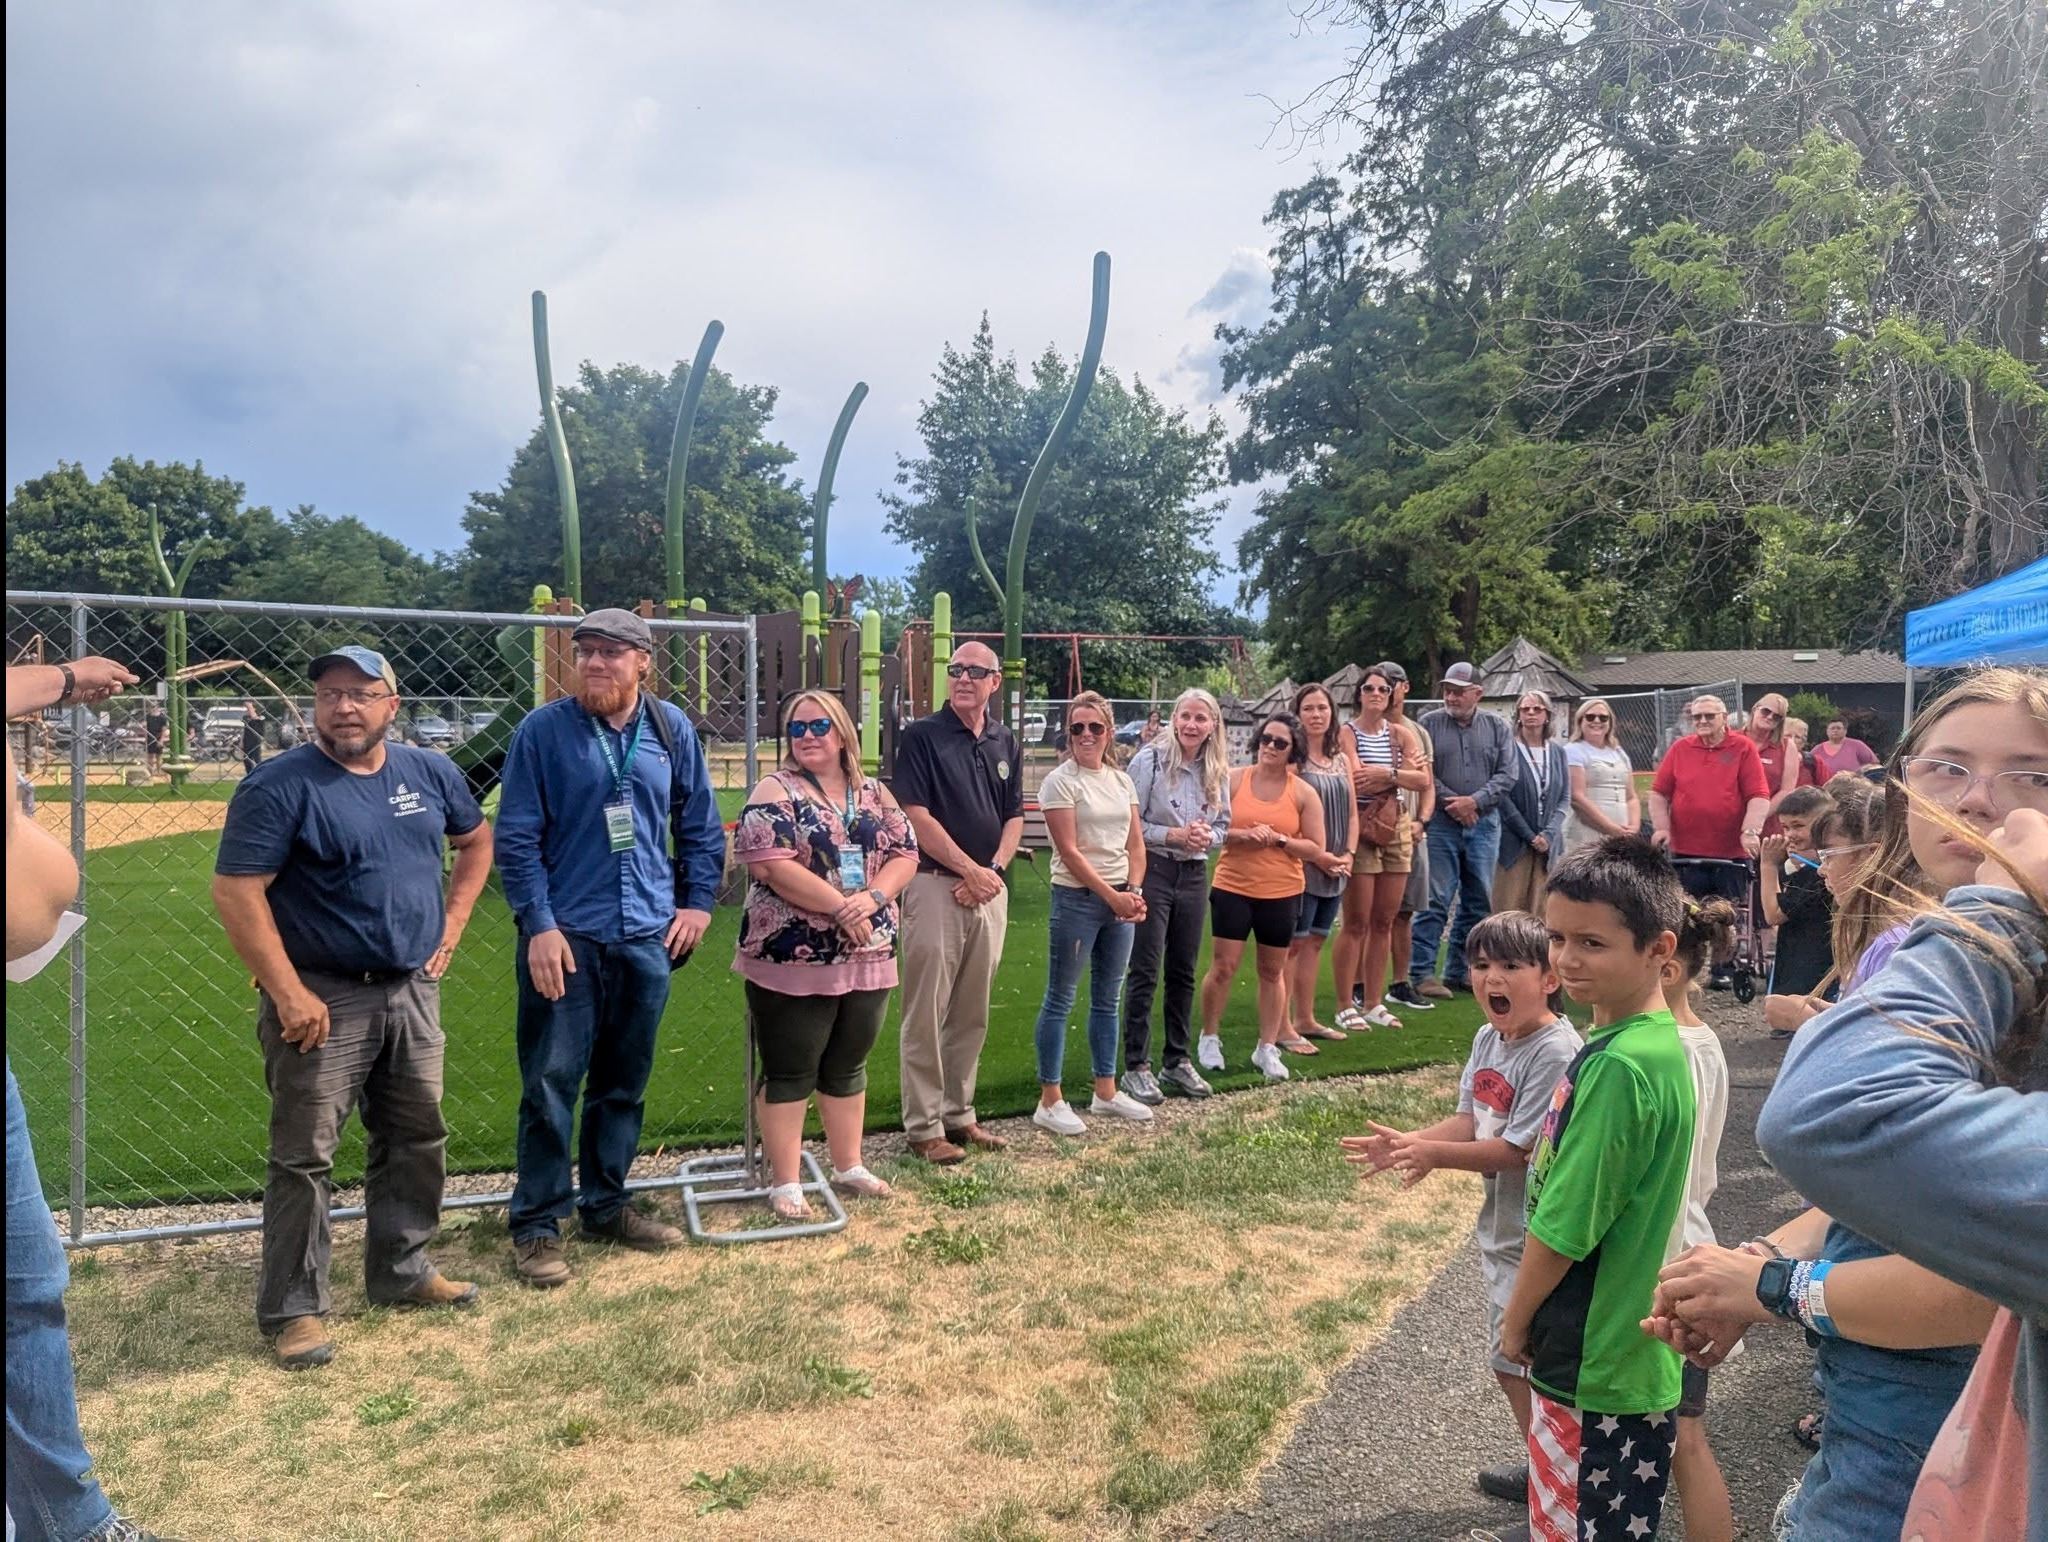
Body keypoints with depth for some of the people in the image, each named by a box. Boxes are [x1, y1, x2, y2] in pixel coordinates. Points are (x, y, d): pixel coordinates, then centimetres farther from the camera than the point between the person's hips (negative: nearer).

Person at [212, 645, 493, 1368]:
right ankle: (294, 1308, 13)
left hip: (413, 992, 6)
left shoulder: (429, 772, 4)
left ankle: (401, 1271, 33)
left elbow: (475, 839, 20)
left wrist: (452, 923, 9)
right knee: (304, 1157, 0)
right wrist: (287, 994, -21)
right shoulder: (280, 785, -13)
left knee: (417, 1141, 15)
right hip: (323, 999, -6)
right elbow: (236, 893, -17)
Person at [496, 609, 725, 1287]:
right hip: (565, 937, -4)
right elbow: (517, 838, -6)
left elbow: (700, 824, 14)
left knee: (625, 1083, 14)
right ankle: (536, 1224, 14)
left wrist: (698, 900, 7)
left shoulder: (671, 728, 5)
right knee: (551, 1084, 0)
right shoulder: (542, 730, -5)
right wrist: (539, 925, -12)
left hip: (648, 937, 4)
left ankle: (605, 1204, 29)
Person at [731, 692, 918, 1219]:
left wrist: (871, 898, -15)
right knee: (789, 1072, 2)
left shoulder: (875, 794, 11)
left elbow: (905, 855, 5)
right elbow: (771, 864, -18)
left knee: (848, 1065, 17)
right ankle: (785, 1182, 13)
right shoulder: (776, 791, -6)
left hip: (867, 957, 5)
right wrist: (841, 907, -19)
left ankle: (848, 1166, 30)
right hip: (793, 959, -5)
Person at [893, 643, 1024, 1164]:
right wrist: (970, 869, -12)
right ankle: (923, 1126, 6)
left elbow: (1014, 816, 13)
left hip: (990, 889, 6)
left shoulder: (1005, 743, 13)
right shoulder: (921, 736, -5)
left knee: (972, 1015, 12)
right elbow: (917, 816, -11)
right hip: (936, 885, -6)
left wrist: (995, 869, -5)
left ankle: (959, 1114, 23)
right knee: (926, 1014, -2)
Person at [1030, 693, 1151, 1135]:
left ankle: (1106, 1091, 25)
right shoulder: (1060, 781, -8)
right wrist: (1112, 896, -15)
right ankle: (1050, 1101, 6)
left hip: (1121, 900, 6)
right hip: (1077, 898, -6)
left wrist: (1134, 891, -6)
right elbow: (1069, 851, -14)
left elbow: (1135, 845, 10)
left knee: (1108, 998, 14)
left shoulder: (1122, 781, 10)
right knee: (1060, 999, 0)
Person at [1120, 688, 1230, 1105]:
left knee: (1183, 972, 13)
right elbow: (1129, 823, -12)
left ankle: (1177, 1061, 24)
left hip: (1194, 875, 5)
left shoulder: (1218, 770, 6)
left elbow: (1223, 826, 13)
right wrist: (1174, 836, -19)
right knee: (1144, 972, -3)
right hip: (1152, 871, -5)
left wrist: (1207, 837, -9)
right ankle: (1136, 1067, 5)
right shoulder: (1150, 760, -10)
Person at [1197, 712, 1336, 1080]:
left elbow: (1315, 849, -1)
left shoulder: (1303, 794, 0)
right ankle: (1209, 1038, 19)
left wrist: (1278, 839, -16)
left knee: (1273, 971, 11)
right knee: (1223, 967, -2)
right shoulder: (1234, 780, -1)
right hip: (1232, 888, -1)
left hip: (1281, 894, 1)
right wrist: (1240, 835, -19)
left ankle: (1267, 1047, 23)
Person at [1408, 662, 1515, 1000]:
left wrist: (1474, 801, -11)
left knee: (1478, 902, 8)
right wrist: (1451, 802, -11)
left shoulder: (1497, 727, 8)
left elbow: (1506, 774, 2)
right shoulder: (1429, 724, 3)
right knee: (1436, 900, -6)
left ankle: (1459, 972, 18)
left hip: (1484, 823, 3)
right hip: (1441, 823, -3)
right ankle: (1422, 973, -1)